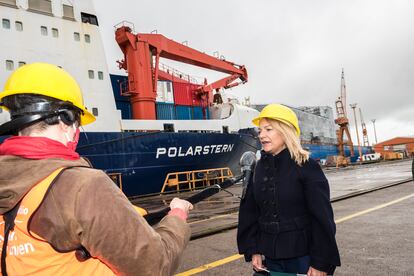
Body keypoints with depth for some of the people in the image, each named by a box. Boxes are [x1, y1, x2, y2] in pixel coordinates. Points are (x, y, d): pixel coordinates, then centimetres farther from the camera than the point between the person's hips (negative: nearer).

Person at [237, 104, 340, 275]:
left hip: (303, 257, -4)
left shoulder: (306, 166, -13)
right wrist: (253, 250, 1)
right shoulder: (260, 168, 1)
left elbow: (322, 217, -13)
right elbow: (249, 212, 4)